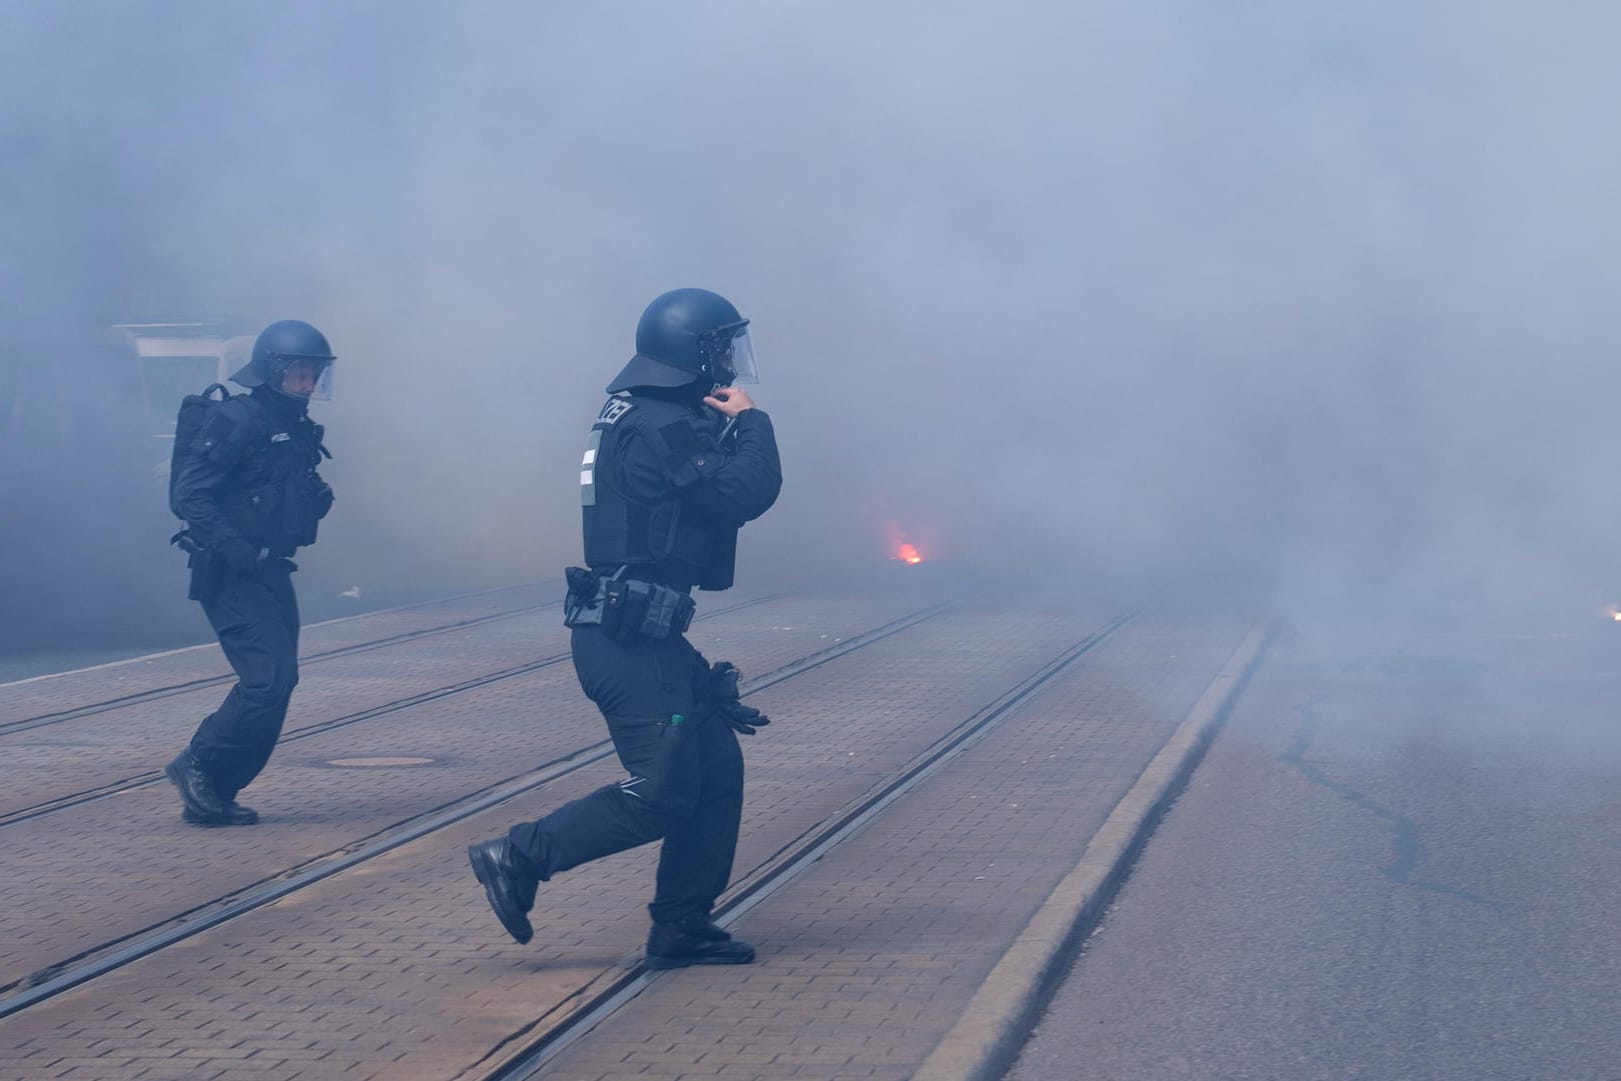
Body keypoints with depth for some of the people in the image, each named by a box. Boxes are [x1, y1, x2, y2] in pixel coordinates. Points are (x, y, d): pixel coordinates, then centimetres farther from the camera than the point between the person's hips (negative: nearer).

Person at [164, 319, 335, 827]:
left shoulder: (296, 426, 13)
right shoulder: (237, 419, -14)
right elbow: (188, 494, -19)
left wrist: (316, 498, 3)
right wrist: (236, 550, -26)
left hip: (270, 572, 9)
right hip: (231, 576, -9)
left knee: (278, 680, 7)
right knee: (269, 678, -16)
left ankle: (214, 794, 14)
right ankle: (198, 764, -1)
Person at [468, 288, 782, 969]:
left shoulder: (646, 419, 16)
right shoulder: (662, 430, -17)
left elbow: (722, 493, 21)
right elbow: (748, 492, -25)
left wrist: (731, 427, 6)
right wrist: (750, 421, -9)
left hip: (647, 635, 11)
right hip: (629, 638, -11)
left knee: (717, 770, 10)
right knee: (661, 796, -8)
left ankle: (682, 929, 14)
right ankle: (518, 860, -1)